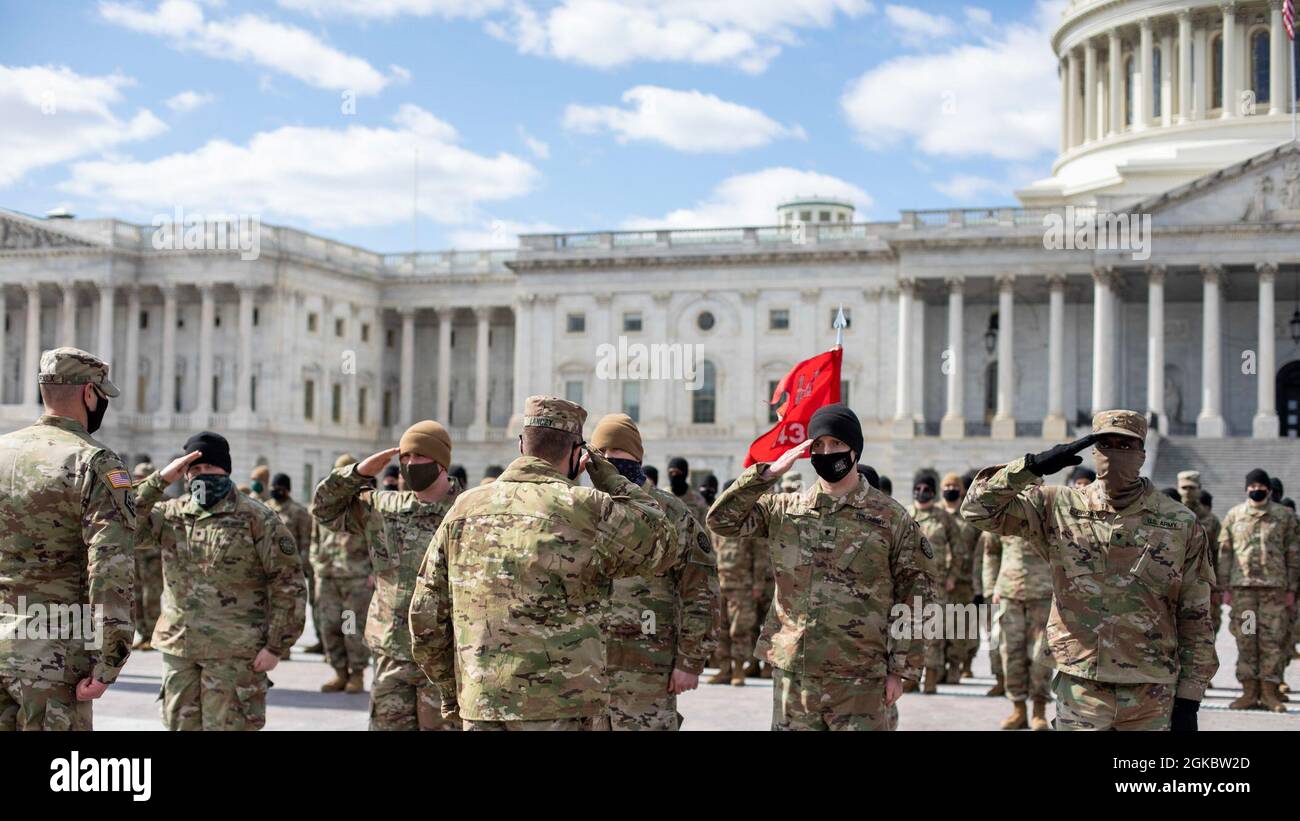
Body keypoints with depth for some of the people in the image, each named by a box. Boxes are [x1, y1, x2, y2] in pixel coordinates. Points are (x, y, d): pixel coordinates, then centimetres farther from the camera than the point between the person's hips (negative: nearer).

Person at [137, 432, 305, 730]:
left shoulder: (257, 518, -5)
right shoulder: (170, 514, 10)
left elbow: (289, 585, -6)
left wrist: (275, 646, -10)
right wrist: (160, 480, -7)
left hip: (234, 653, -5)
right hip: (177, 648, 5)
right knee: (181, 724, 12)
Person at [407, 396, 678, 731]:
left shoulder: (464, 509, 6)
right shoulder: (586, 510, -8)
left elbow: (426, 615, 9)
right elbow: (662, 543, 8)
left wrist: (449, 690, 22)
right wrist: (608, 476, 14)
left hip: (479, 710, 4)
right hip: (565, 711, -4)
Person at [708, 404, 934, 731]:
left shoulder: (891, 518, 0)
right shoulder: (784, 510, 8)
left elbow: (912, 597, 0)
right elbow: (722, 520, -1)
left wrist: (900, 670, -5)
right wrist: (768, 473, -9)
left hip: (861, 679, -3)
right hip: (793, 672, 3)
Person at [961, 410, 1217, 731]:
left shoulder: (1181, 524, 1)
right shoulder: (1058, 508, 3)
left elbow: (1195, 619, 3)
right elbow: (979, 509, -2)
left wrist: (1189, 699, -1)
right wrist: (1032, 466, -13)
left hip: (1153, 694, 0)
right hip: (1080, 690, 0)